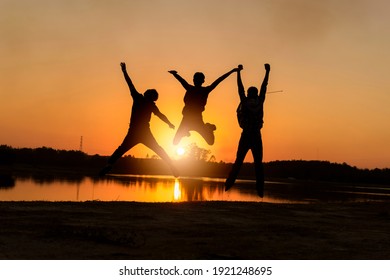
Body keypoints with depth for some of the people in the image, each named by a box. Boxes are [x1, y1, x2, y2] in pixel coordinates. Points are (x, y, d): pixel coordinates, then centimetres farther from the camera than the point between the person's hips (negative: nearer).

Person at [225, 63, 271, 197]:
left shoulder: (245, 102, -1)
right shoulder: (260, 102, 2)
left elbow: (240, 88, 7)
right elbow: (264, 87, 11)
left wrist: (238, 72, 16)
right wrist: (267, 72, 20)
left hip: (246, 136, 0)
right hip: (257, 137, 0)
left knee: (238, 162, 6)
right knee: (258, 164, 3)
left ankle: (228, 185, -1)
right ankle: (260, 190, -5)